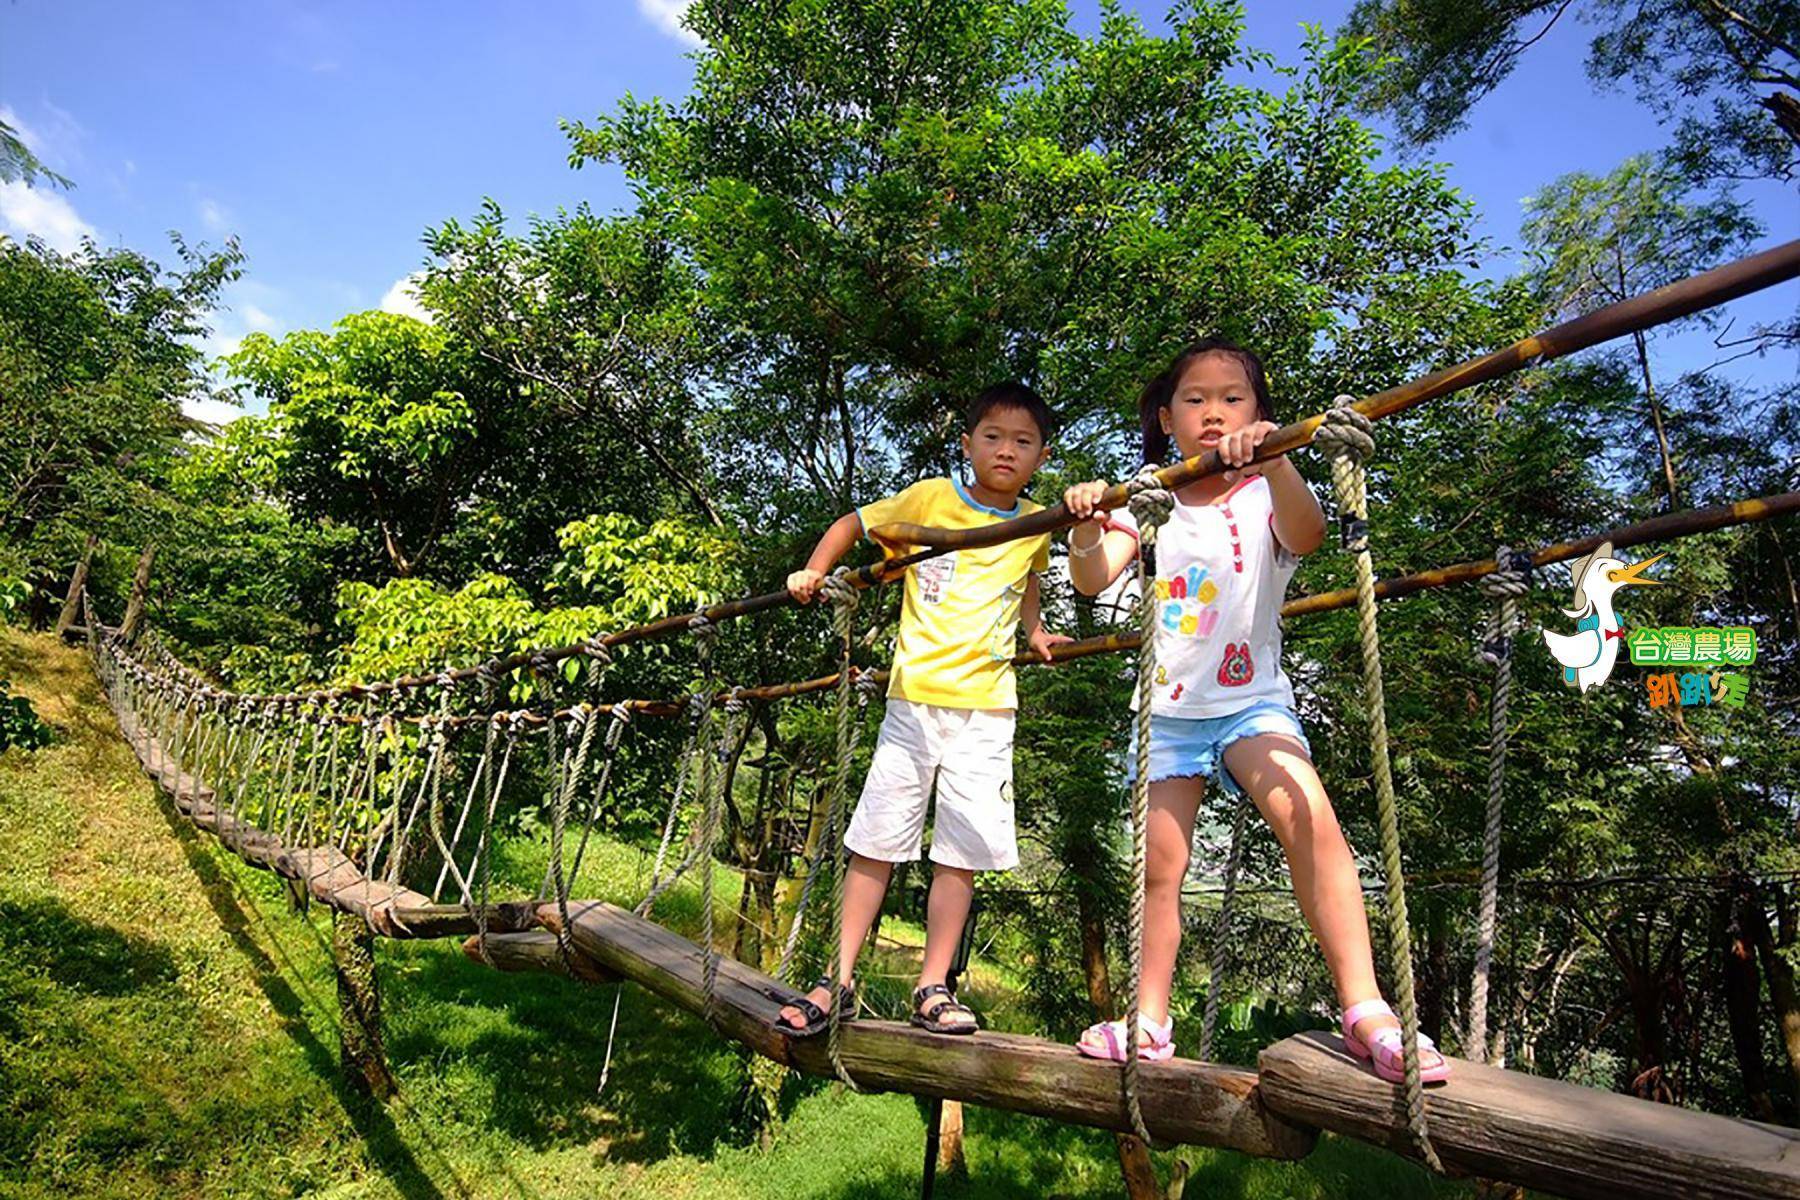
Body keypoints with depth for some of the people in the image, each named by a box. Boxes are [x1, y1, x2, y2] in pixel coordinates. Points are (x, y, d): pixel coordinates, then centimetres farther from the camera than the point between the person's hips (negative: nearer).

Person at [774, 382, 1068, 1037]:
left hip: (986, 706, 2)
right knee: (875, 841, 2)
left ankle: (932, 988, 15)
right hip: (915, 696, -2)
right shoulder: (930, 498, 2)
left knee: (961, 852, 2)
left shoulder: (1035, 526, 10)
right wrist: (813, 572, -2)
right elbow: (852, 523, 12)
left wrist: (1033, 631, 16)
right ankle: (840, 982, 13)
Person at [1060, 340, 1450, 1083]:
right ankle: (1148, 1022, 19)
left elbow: (1307, 535, -26)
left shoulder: (1264, 496, -2)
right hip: (1168, 709, 2)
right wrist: (1085, 523, -30)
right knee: (1159, 867, 4)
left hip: (1251, 702, -2)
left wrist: (1274, 463, -43)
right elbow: (1093, 579, -9)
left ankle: (1366, 1010, -19)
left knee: (1309, 818, -27)